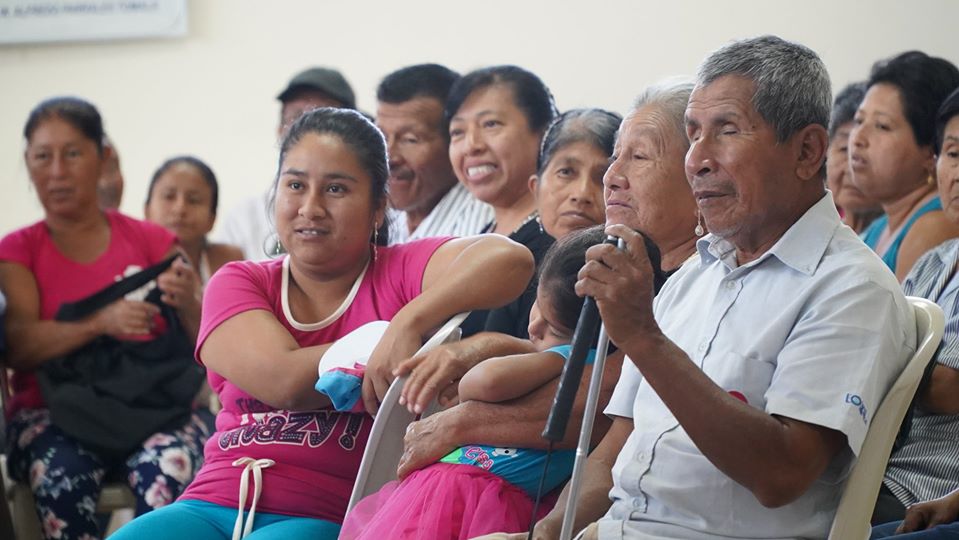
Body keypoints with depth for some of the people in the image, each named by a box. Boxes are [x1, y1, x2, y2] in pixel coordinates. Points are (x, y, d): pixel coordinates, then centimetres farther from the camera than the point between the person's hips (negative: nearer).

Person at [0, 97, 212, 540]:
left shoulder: (150, 241, 13)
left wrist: (187, 305, -16)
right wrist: (101, 323, -23)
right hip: (50, 411, 0)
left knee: (168, 471, -35)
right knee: (61, 477, -36)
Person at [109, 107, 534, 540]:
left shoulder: (401, 272, 4)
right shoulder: (237, 283, 12)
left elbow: (510, 259, -17)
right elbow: (284, 380, -8)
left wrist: (410, 323, -25)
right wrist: (389, 345, -7)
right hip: (212, 505, 3)